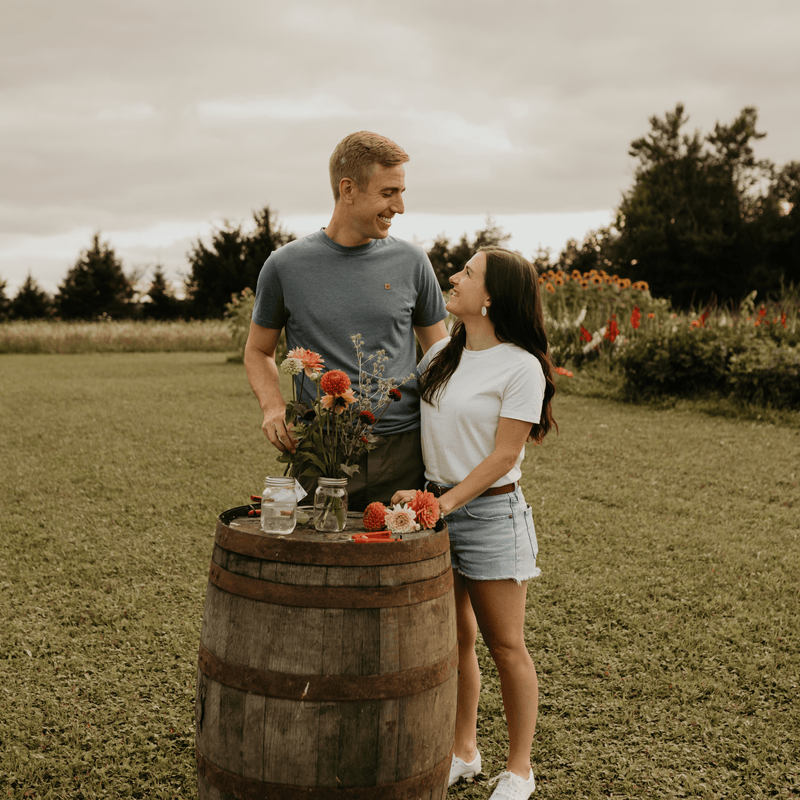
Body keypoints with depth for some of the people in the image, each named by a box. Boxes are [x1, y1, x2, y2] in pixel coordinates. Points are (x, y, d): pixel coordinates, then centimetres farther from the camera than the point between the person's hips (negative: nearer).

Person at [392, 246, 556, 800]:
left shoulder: (521, 366, -12)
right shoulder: (441, 353, 8)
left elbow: (504, 455, -14)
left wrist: (445, 503, -20)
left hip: (490, 510, -6)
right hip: (435, 503, 6)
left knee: (506, 645, 5)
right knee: (454, 638, 14)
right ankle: (463, 752, 31)